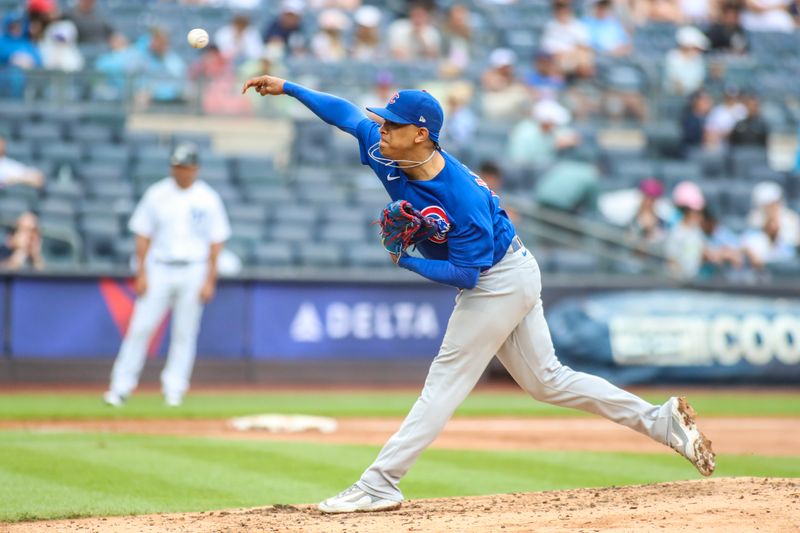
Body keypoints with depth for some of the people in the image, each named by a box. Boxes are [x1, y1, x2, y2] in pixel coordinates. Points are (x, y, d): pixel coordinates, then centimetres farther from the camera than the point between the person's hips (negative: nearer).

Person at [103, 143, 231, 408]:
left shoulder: (208, 199, 2)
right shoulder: (156, 195, 3)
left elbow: (216, 242, 3)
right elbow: (143, 235, 4)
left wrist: (210, 279, -3)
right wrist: (141, 273, -3)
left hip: (193, 271, 0)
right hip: (159, 269, 0)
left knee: (185, 331, 1)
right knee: (141, 326, -5)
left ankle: (174, 387, 10)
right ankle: (121, 386, -3)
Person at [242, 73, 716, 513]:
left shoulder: (462, 197, -33)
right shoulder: (386, 154, -10)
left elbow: (467, 274, -28)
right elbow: (347, 114, 6)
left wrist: (406, 260, -28)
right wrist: (289, 88, 6)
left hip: (498, 283, -9)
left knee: (445, 383, -6)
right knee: (546, 380, 14)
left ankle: (379, 486, -4)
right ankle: (663, 420, 16)